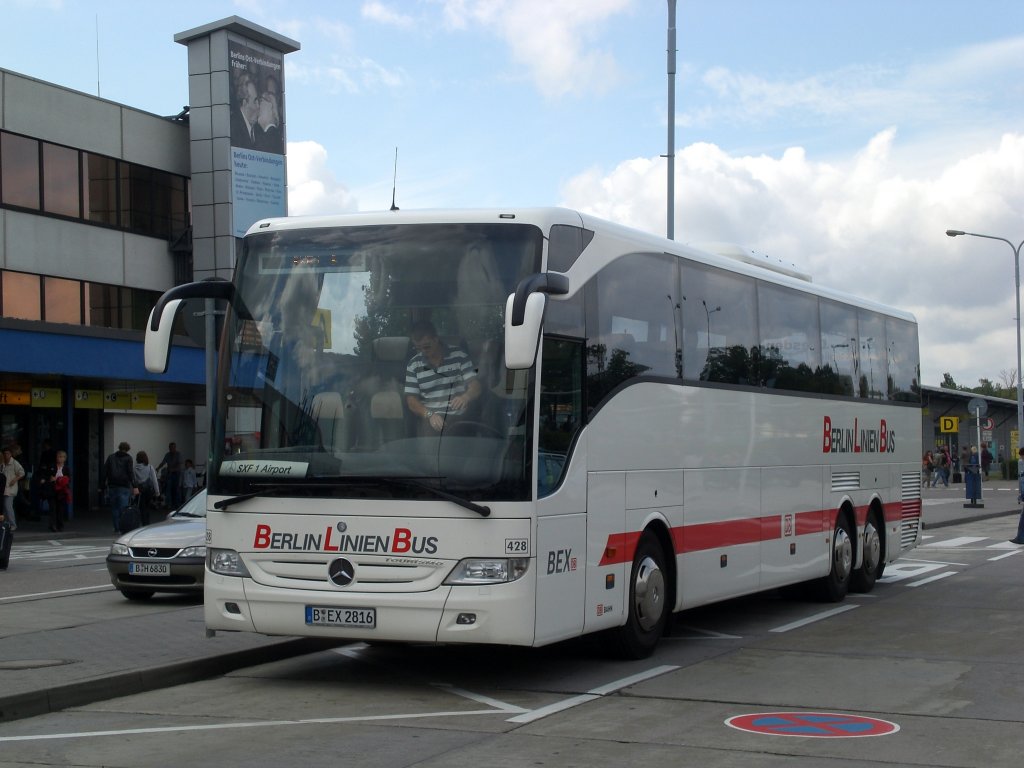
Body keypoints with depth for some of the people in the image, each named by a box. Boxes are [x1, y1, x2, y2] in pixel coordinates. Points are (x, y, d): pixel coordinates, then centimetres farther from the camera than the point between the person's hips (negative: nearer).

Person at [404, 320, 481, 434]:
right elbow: (411, 399, 4)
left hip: (459, 419, 0)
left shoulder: (459, 356, 3)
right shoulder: (413, 365, 7)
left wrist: (465, 397, -27)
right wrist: (429, 415, -16)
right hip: (428, 421, 0)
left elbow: (475, 386, -2)